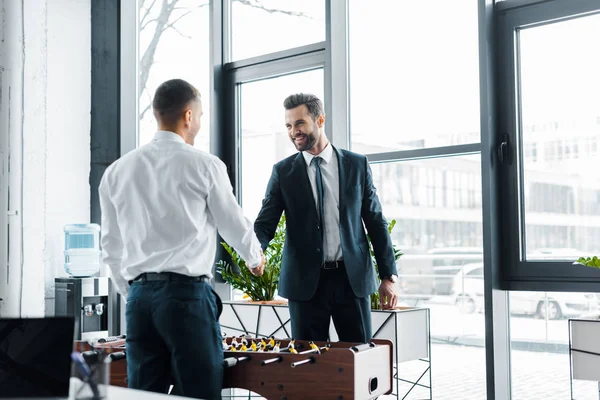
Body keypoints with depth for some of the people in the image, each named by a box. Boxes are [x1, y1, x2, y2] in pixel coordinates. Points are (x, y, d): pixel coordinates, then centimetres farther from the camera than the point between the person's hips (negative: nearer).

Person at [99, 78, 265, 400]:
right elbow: (234, 225, 8)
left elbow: (111, 248, 13)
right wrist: (256, 259, 28)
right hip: (188, 293, -4)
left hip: (139, 295, 5)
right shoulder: (204, 165, -3)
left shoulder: (117, 171, 9)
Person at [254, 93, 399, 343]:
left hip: (352, 278, 0)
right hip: (305, 281, 0)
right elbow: (265, 223, 0)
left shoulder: (357, 165, 5)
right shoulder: (283, 172, 4)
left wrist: (389, 276, 3)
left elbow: (376, 222, 6)